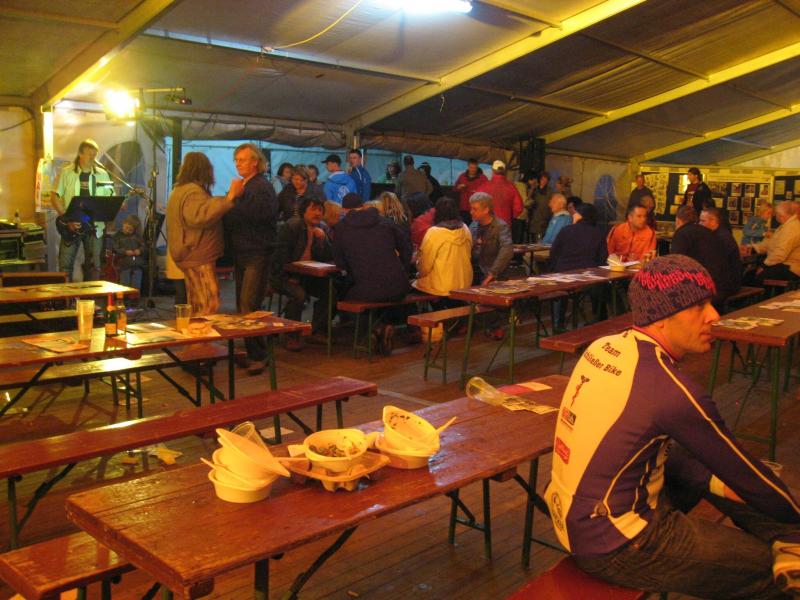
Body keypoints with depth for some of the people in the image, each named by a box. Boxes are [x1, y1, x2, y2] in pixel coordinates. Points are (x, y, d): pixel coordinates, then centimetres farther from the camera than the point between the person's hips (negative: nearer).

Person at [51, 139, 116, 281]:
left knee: (93, 265, 5)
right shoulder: (66, 173, 0)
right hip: (72, 226, -2)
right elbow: (54, 197, -2)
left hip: (94, 225, 2)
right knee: (65, 265, -4)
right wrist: (67, 219, -11)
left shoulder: (102, 175, 7)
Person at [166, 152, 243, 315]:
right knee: (209, 306, -11)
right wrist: (230, 197, -43)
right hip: (198, 258, -11)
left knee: (197, 306, 15)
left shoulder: (180, 189, 17)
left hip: (192, 257, 11)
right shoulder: (193, 191, -18)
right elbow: (201, 216, -39)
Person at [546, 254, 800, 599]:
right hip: (613, 549, -8)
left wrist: (712, 481, 8)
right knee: (767, 565, 3)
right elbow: (746, 475, -10)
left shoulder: (605, 347, -2)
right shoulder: (671, 389, -25)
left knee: (706, 464, 18)